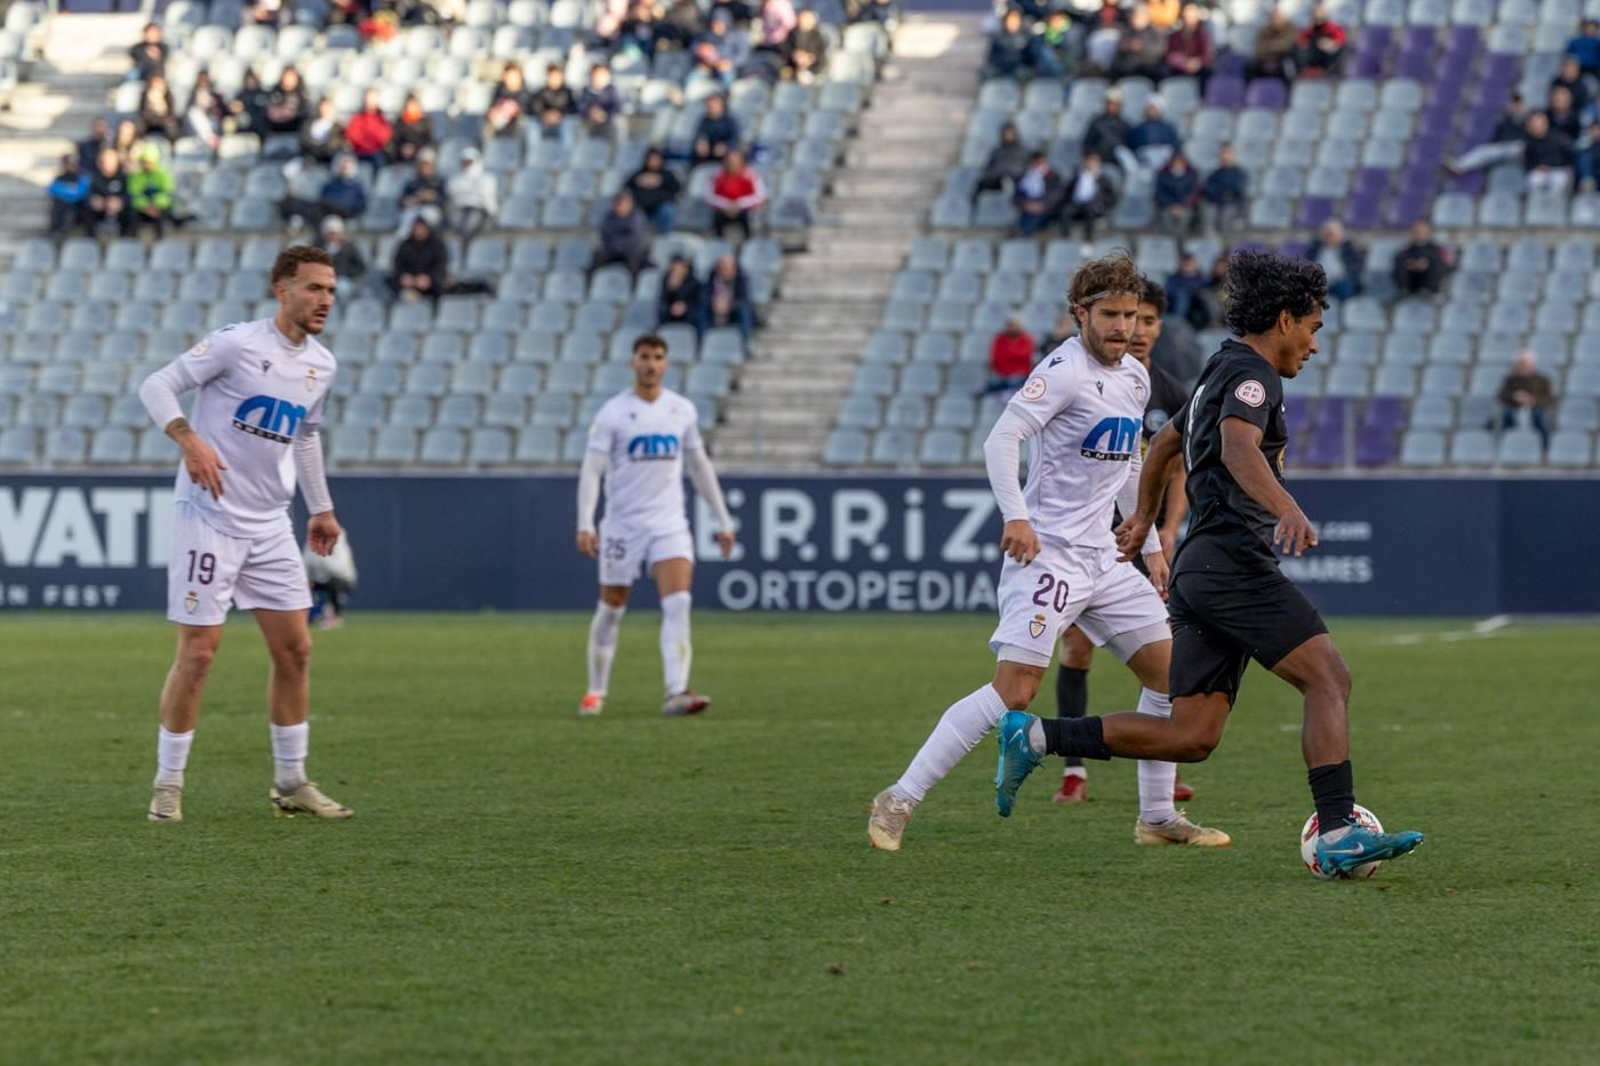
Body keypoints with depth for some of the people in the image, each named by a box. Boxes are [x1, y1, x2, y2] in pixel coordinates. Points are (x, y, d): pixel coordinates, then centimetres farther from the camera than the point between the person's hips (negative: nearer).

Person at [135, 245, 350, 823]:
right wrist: (190, 441, -25)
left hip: (270, 525, 7)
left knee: (295, 649, 5)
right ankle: (168, 784, 5)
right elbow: (157, 385, -11)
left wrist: (321, 507, 23)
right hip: (210, 516, -7)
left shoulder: (322, 365, 9)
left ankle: (290, 782, 16)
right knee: (198, 651, -6)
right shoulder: (236, 344, -13)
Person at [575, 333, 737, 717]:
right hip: (623, 524, -2)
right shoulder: (613, 412, -5)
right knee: (611, 610, 7)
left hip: (670, 524, 2)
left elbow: (699, 467, 16)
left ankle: (676, 693, -23)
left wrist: (723, 520, 16)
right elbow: (592, 469, -9)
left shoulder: (682, 410, 7)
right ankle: (596, 692, 24)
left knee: (678, 603, -16)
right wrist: (585, 524, -21)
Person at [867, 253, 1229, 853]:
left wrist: (1151, 546, 23)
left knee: (1169, 672, 7)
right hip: (1047, 552, -9)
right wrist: (1016, 516, -29)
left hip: (1103, 556, 9)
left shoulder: (1135, 378, 14)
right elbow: (1001, 439, -20)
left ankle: (1158, 817, 17)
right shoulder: (1066, 371, -13)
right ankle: (898, 800, -12)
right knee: (1013, 692, -17)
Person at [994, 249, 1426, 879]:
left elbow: (1165, 443, 40)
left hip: (1200, 569, 10)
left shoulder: (1222, 373, 25)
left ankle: (1035, 737, 7)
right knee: (1329, 678, -15)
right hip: (1234, 561, -10)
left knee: (1190, 738, 4)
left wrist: (1143, 515, 55)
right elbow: (1239, 448, -27)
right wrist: (1287, 510, -44)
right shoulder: (1252, 373, -6)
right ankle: (1339, 837, -24)